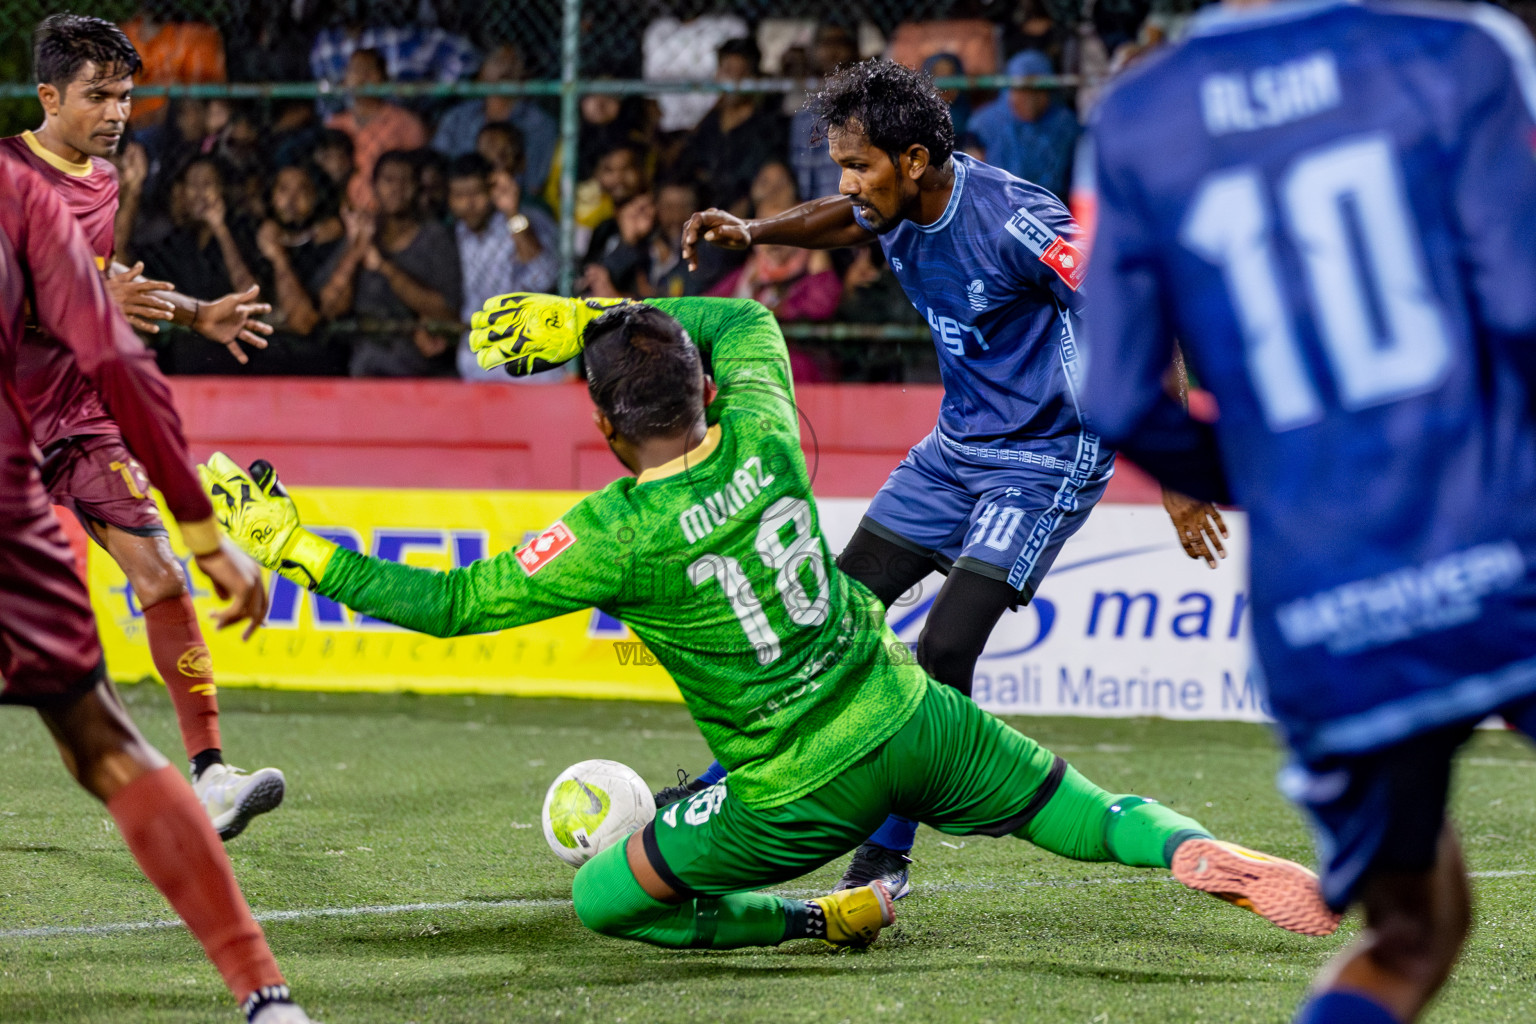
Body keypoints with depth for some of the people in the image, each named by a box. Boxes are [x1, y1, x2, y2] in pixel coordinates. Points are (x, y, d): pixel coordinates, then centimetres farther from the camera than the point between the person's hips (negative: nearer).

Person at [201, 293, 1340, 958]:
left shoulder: (616, 535, -17)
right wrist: (583, 316, 14)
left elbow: (453, 605, -11)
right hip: (907, 717, 4)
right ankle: (1203, 855, -9)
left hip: (796, 791, -4)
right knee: (1087, 816, 19)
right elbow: (748, 317, 19)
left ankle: (829, 919, 6)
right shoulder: (764, 432, -5)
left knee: (603, 900, 13)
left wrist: (298, 549, -6)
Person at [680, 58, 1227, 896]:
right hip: (957, 445, 8)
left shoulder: (1014, 222, -27)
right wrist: (752, 233, 5)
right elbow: (836, 222, 24)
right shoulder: (897, 209, -4)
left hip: (1046, 458, -8)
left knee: (944, 648, -17)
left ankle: (888, 854, -3)